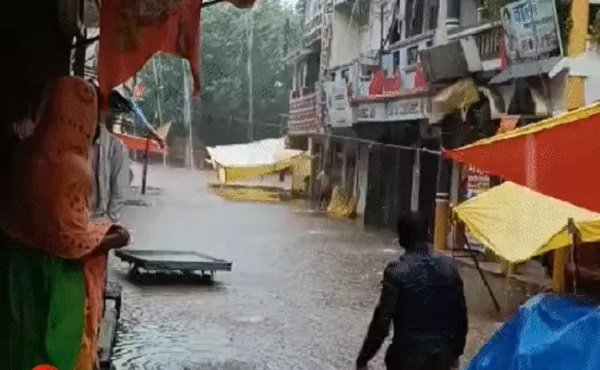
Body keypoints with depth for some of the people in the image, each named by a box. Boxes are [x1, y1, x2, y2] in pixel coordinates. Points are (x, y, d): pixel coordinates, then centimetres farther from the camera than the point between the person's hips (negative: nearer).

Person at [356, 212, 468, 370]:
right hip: (441, 356, 4)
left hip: (407, 357, -4)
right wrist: (455, 353, 21)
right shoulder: (449, 269, 0)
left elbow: (382, 320, -17)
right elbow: (460, 315, 7)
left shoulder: (396, 272, -15)